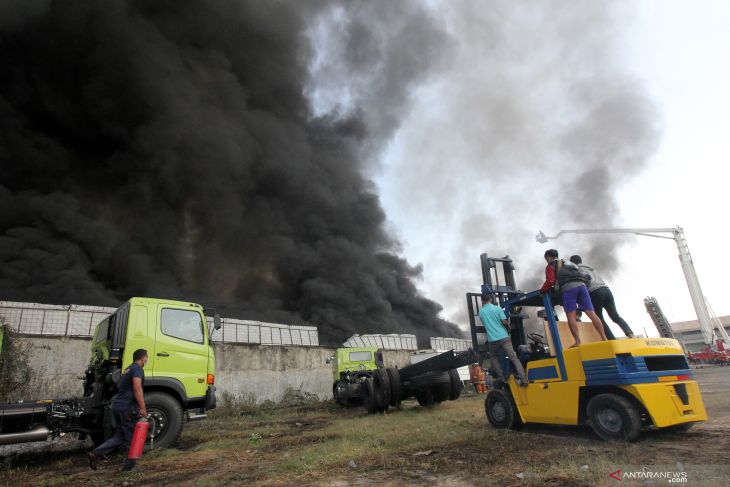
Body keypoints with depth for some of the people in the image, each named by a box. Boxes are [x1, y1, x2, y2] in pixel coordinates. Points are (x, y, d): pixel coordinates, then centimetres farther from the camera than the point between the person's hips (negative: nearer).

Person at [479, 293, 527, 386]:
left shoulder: (481, 312, 7)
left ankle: (501, 376, 13)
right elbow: (504, 322, -3)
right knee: (513, 357, 0)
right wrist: (509, 328, 17)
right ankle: (522, 378, -7)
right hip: (504, 337, -1)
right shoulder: (497, 308, -1)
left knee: (494, 357, 22)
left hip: (492, 339, 1)